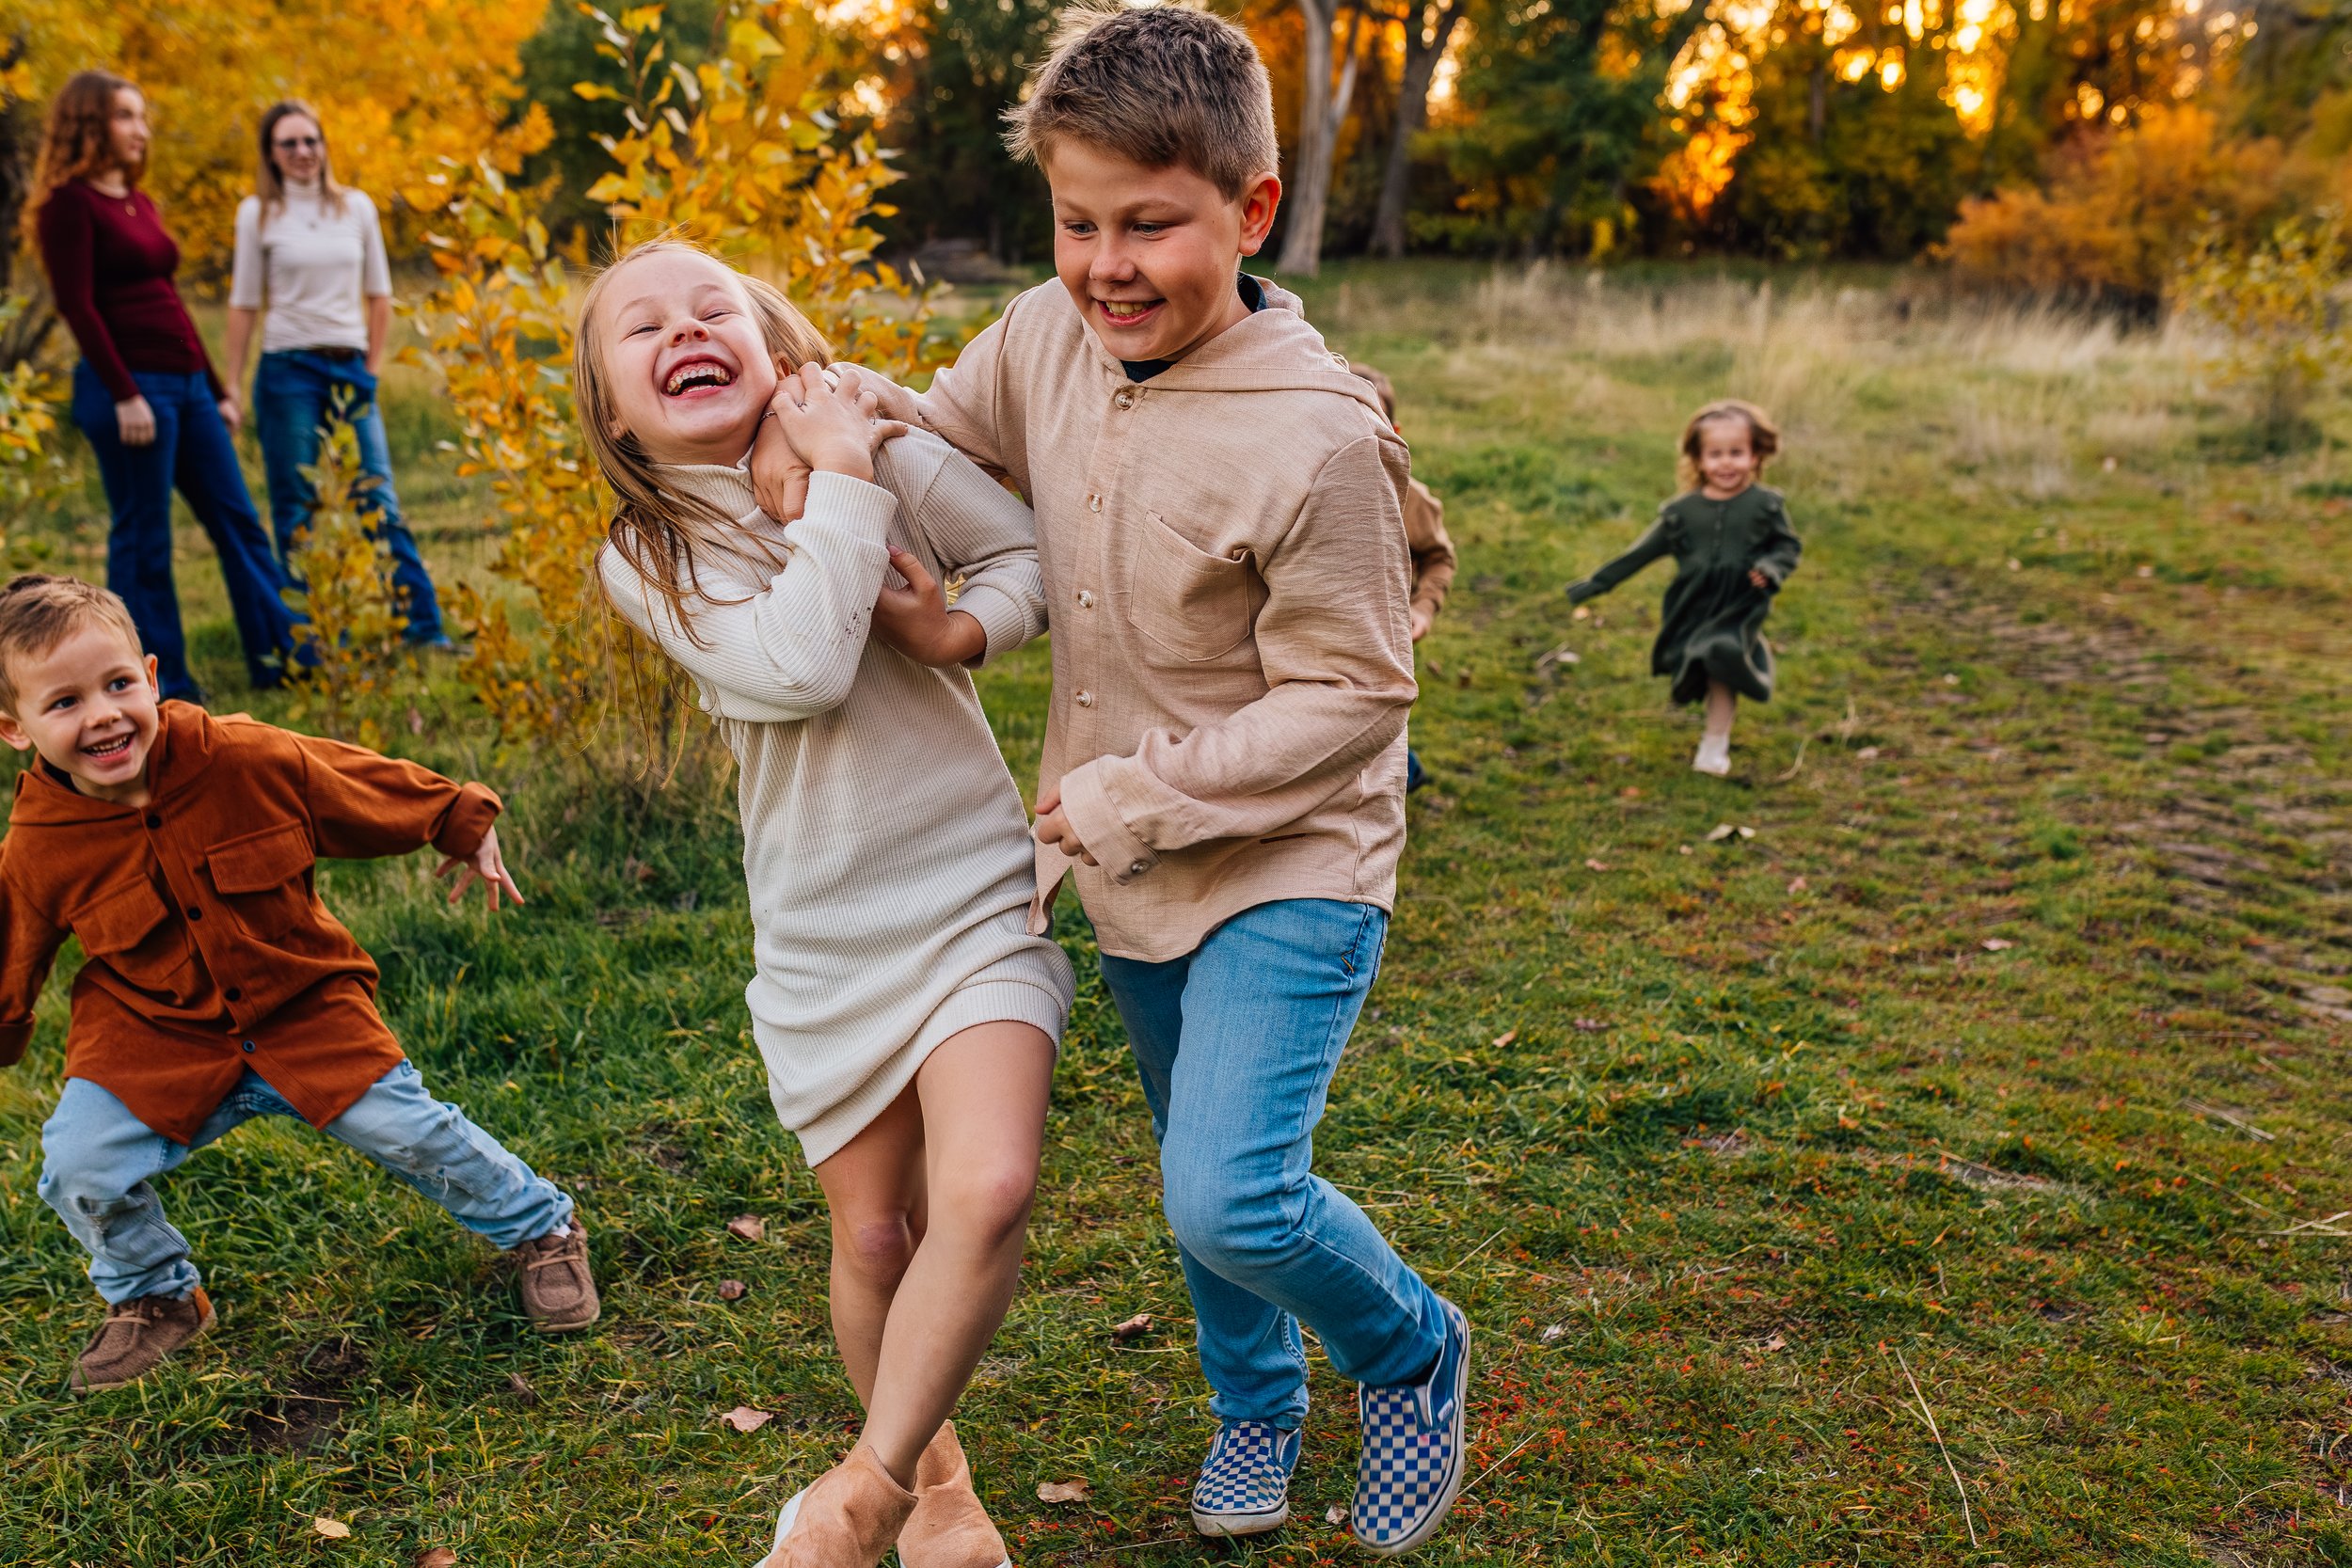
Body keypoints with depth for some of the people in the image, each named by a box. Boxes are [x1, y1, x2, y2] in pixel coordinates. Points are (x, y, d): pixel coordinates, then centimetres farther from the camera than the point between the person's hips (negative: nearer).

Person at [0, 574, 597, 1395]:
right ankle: (153, 1297, 17)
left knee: (405, 1128, -6)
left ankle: (542, 1228, 21)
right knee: (78, 1168, -16)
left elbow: (369, 787, -2)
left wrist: (464, 825, 8)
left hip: (302, 1009, -1)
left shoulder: (245, 759, -19)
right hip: (152, 1036, 1)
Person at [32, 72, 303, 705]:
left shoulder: (140, 202, 17)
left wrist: (216, 389, 18)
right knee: (143, 540, -1)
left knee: (238, 521, 9)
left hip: (187, 382, 8)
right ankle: (161, 689, 6)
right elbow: (77, 306, -13)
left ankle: (280, 657, 15)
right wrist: (123, 394, -19)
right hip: (130, 385, -8)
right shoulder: (70, 202, -6)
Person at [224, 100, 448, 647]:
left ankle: (425, 628, -3)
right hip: (288, 370, -2)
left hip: (351, 370, 2)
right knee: (296, 513, 1)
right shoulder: (257, 213, 2)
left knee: (380, 502, -3)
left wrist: (372, 368, 6)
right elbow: (243, 304, 4)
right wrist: (230, 388, 2)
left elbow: (379, 294, 13)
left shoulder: (357, 206, 8)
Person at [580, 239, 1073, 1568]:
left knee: (986, 1195, -20)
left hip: (975, 896, -1)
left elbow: (1038, 553, 5)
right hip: (821, 935, 1)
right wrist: (839, 481, -16)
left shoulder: (892, 453, -2)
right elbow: (800, 669, -20)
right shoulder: (644, 562, -3)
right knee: (874, 1234, 9)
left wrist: (961, 631, -14)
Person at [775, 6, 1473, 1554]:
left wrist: (1131, 796, -18)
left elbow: (1347, 699, -21)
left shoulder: (1315, 438, -26)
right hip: (1133, 865, 7)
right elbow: (942, 438, 13)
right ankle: (1258, 1402, 48)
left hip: (1290, 864, -6)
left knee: (1232, 1196, -17)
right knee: (1203, 1173, 22)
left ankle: (1412, 1351, 16)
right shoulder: (1047, 338, -7)